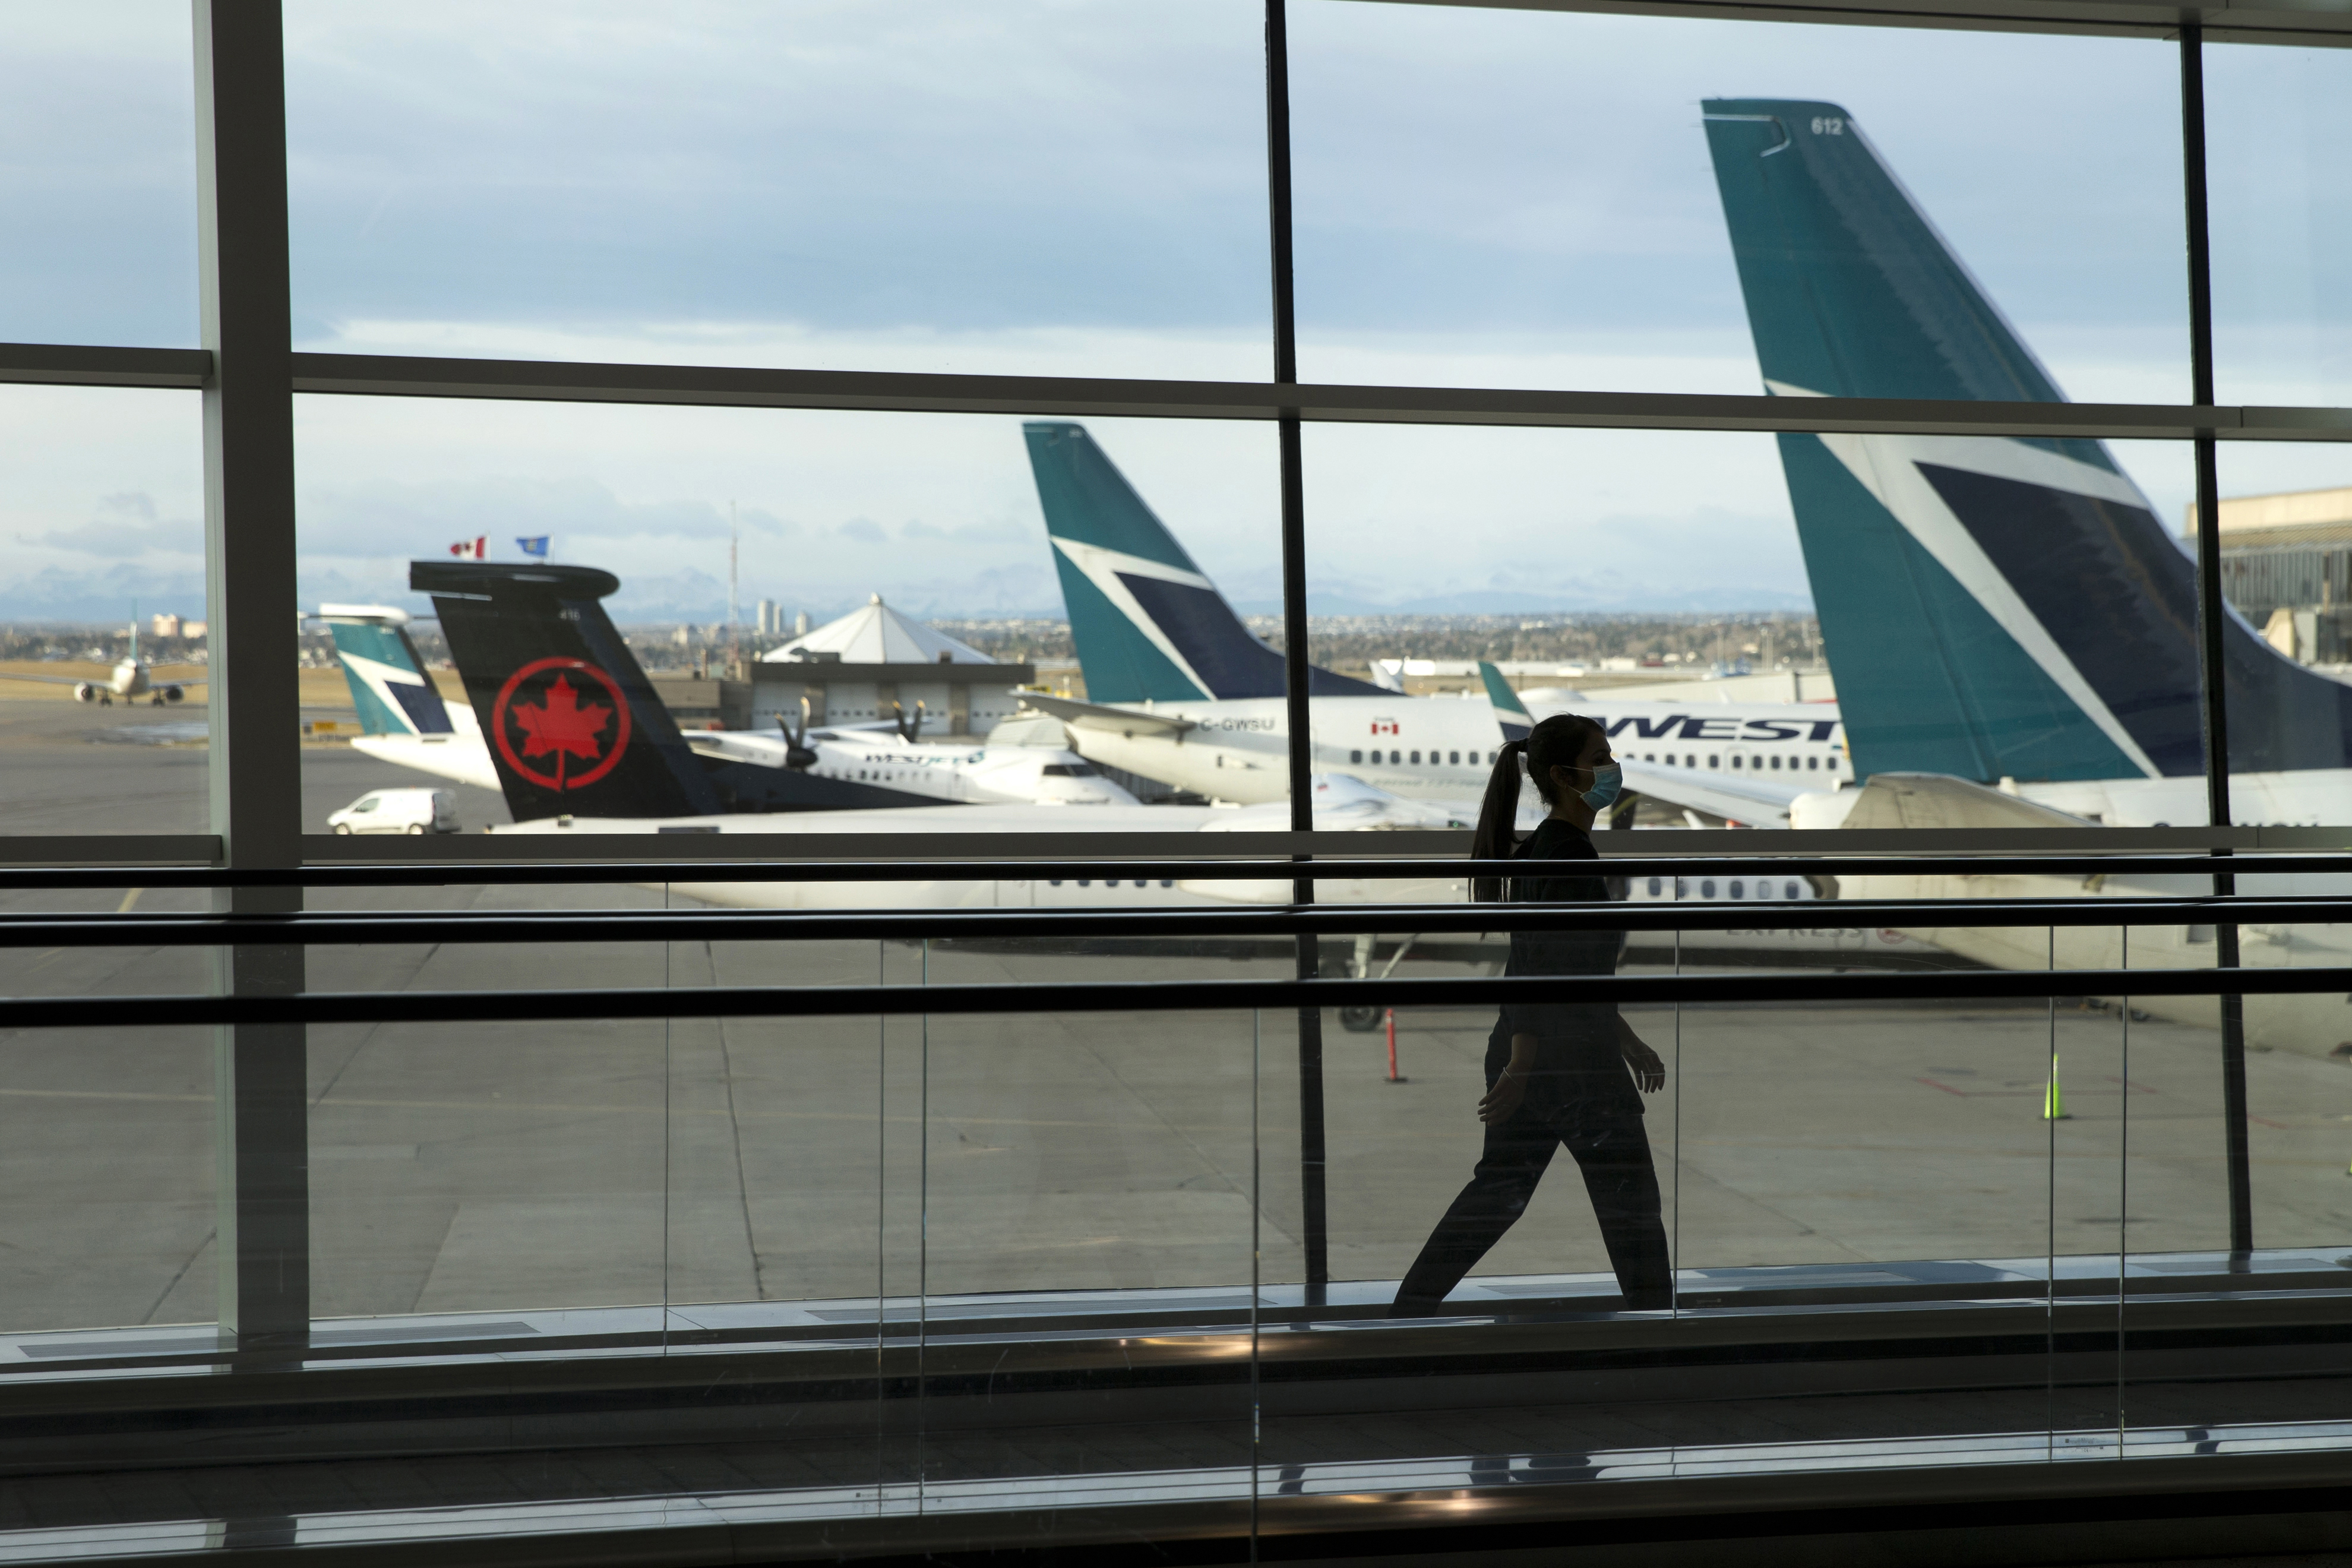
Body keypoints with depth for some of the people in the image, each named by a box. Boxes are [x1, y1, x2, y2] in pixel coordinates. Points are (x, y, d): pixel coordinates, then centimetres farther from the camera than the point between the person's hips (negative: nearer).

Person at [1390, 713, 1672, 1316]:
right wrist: (1520, 1068, -26)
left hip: (1527, 1060, 10)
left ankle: (1405, 1315, 16)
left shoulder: (1542, 848, 15)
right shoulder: (1568, 853, -16)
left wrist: (1629, 1043, 28)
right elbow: (1545, 968, -22)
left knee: (1499, 1189, 15)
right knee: (1630, 1202, 2)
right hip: (1568, 1063, -10)